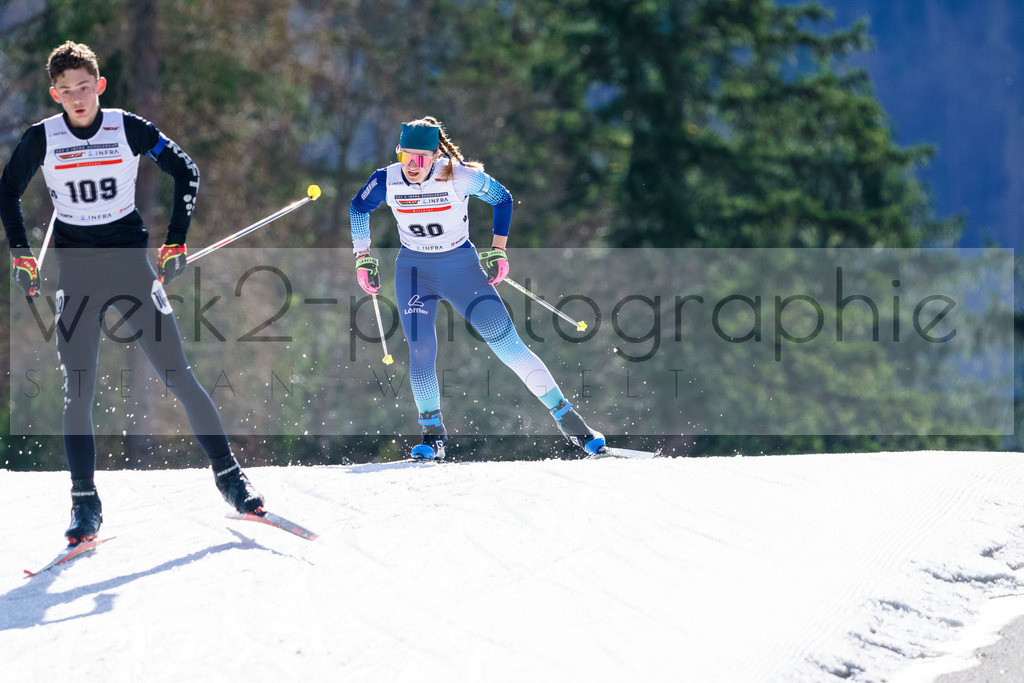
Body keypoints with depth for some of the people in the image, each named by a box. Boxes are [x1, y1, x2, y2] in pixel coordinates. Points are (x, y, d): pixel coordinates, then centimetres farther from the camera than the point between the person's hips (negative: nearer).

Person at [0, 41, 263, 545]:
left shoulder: (129, 130, -6)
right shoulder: (41, 140, -3)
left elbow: (186, 173, 5)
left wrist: (176, 240, 0)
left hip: (132, 266, -1)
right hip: (76, 273, 1)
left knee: (178, 376, -4)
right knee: (78, 390, -5)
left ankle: (227, 473, 5)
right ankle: (85, 503, 2)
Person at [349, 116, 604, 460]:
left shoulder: (460, 177, -19)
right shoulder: (386, 181, -13)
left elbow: (502, 199, 0)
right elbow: (358, 208, 9)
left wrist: (497, 251, -2)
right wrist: (363, 258, 6)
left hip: (462, 267, -1)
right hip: (414, 271, 1)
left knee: (510, 346, -6)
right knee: (421, 352, -15)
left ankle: (567, 419, 2)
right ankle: (433, 435, 4)